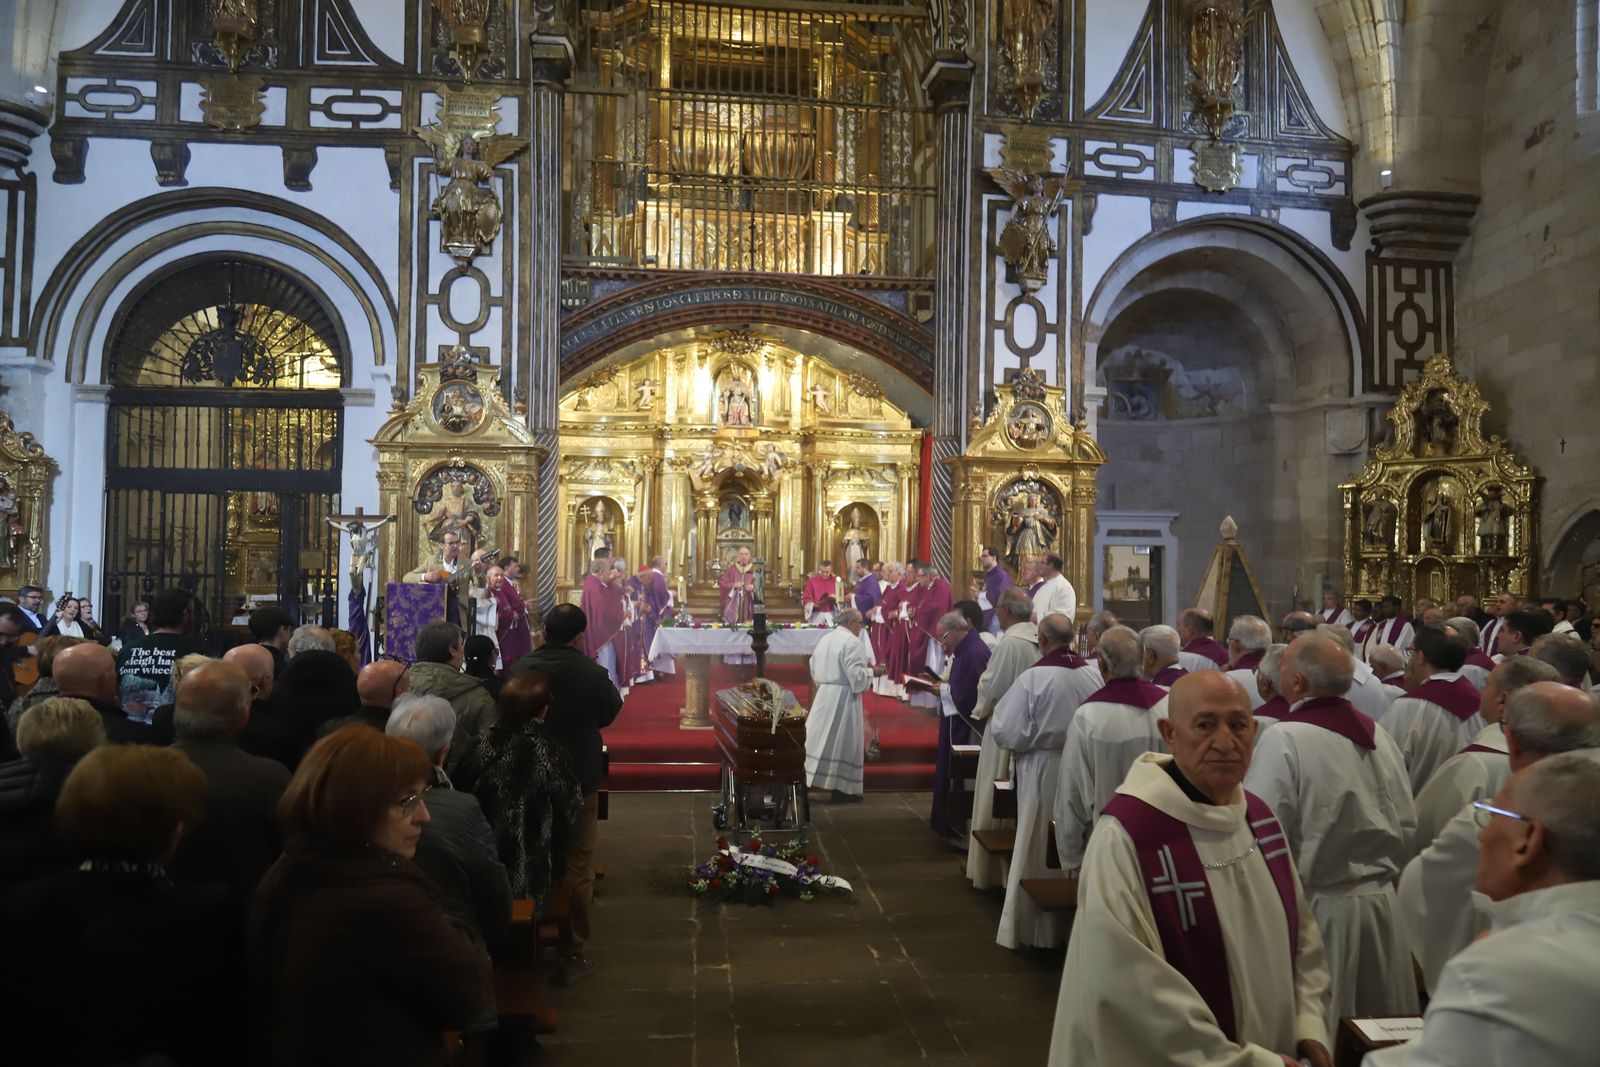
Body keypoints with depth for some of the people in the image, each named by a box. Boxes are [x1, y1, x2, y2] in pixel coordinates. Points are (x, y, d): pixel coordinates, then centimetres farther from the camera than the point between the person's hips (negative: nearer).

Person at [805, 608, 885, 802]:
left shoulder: (824, 640, 12)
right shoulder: (852, 642, -13)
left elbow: (815, 671, 17)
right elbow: (856, 675, -18)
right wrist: (872, 671, -4)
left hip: (823, 696, 8)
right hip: (843, 698, -7)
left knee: (820, 740, 10)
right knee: (843, 742, 1)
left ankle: (807, 782, 11)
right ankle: (841, 789, 8)